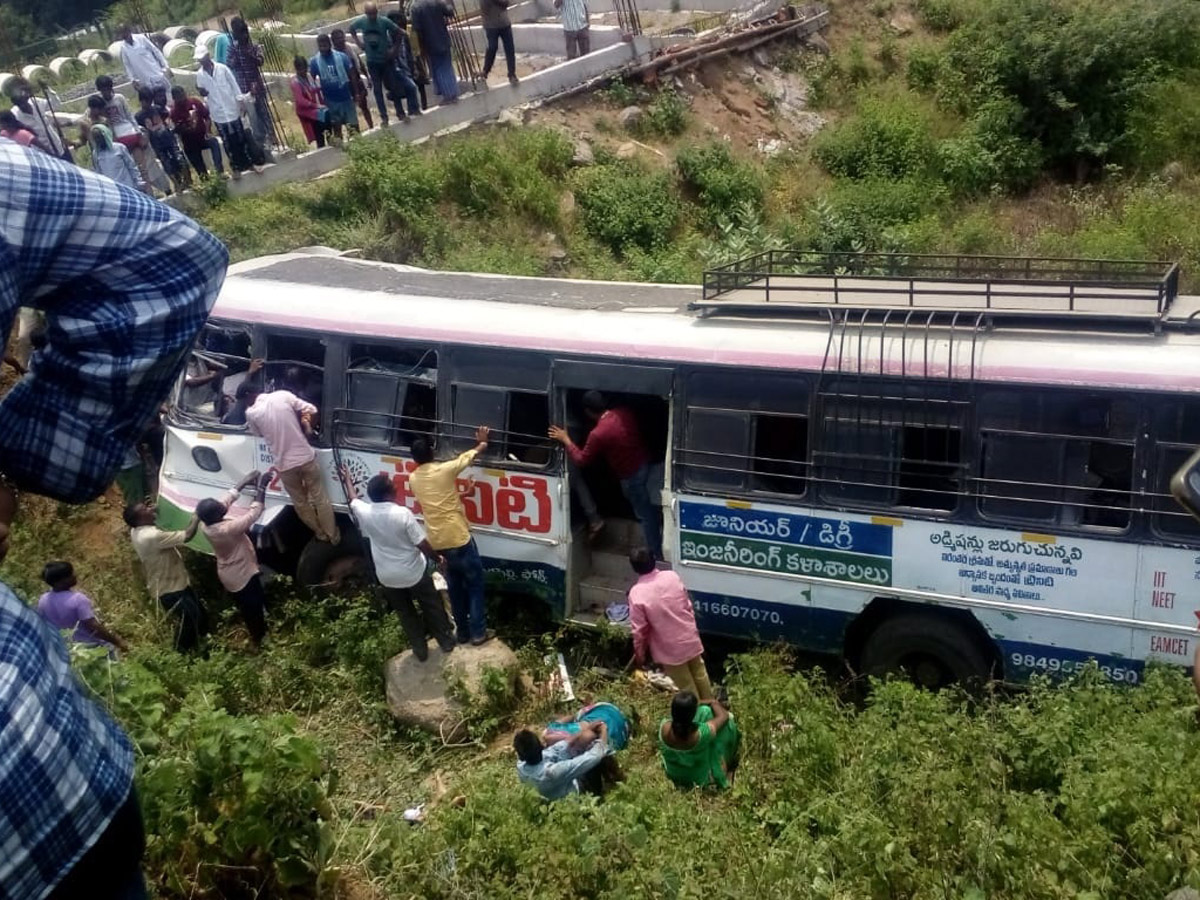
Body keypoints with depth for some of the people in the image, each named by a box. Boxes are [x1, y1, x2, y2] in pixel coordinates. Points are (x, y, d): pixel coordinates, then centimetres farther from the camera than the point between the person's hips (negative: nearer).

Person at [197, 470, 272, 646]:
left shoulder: (205, 524, -14)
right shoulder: (227, 529, -38)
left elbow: (227, 500, -2)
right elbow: (254, 513, -33)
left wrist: (244, 482, -1)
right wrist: (261, 487, -25)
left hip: (229, 574, 8)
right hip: (242, 576, -8)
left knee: (247, 609, 28)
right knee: (254, 610, 15)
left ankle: (257, 635, 48)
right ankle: (259, 640, 33)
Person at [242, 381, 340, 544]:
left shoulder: (251, 413, -7)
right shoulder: (283, 395, -6)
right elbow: (310, 410, -2)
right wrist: (307, 428, 12)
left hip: (284, 464, -1)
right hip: (306, 457, 1)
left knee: (300, 502, 22)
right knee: (320, 498, 17)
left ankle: (321, 534, 36)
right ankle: (333, 535, 27)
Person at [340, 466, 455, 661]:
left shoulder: (364, 512, -13)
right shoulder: (403, 513, -25)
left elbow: (353, 499, 12)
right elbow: (422, 544, -19)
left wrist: (347, 480, 30)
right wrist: (437, 558, -1)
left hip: (387, 577, 3)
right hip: (414, 572, -3)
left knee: (405, 612, 22)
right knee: (432, 606, 20)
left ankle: (419, 649, 32)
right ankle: (446, 641, 33)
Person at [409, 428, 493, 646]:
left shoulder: (413, 479, 4)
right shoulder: (444, 470, -11)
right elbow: (467, 457, 6)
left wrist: (459, 492, 32)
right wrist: (481, 444, 24)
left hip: (437, 542, 5)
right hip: (458, 538, -5)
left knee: (455, 587, 17)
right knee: (475, 583, 6)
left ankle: (462, 632, 22)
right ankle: (478, 632, 5)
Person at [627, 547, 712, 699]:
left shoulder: (637, 593, -21)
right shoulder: (672, 576, -9)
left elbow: (639, 629, -15)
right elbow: (688, 606, 4)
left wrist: (639, 654, 0)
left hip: (670, 648, -4)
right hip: (690, 638, 5)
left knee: (686, 687, 15)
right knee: (700, 674, 26)